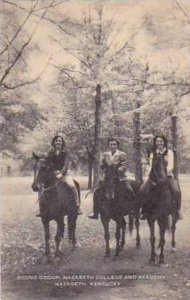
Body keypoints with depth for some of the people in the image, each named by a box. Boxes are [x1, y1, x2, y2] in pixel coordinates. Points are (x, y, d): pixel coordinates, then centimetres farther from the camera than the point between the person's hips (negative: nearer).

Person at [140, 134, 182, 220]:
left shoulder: (169, 152, 3)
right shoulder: (153, 153, 12)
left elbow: (170, 166, -8)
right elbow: (151, 166, 5)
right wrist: (150, 175, -16)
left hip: (167, 175, -2)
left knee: (176, 190, -29)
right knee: (142, 189, -21)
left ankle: (177, 211, -10)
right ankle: (144, 210, -7)